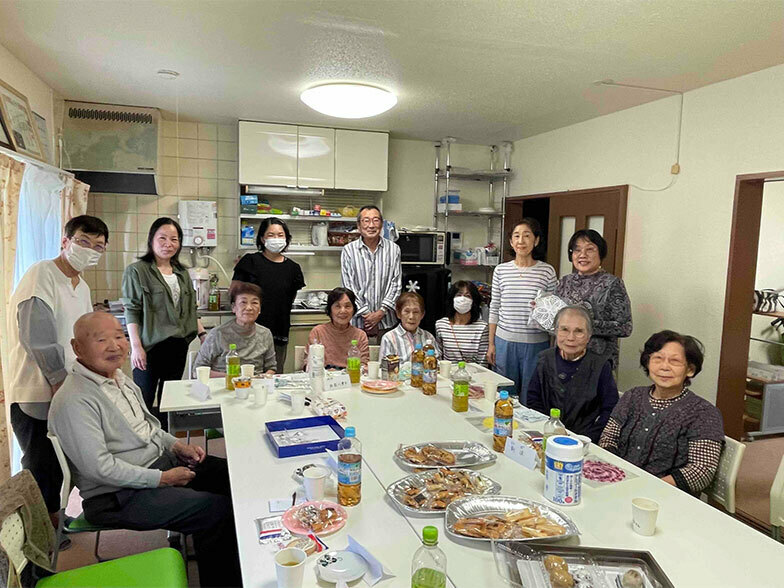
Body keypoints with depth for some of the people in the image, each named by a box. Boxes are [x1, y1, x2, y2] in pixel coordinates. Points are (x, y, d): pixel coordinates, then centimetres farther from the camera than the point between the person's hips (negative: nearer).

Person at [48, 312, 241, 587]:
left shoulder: (119, 376, 7)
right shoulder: (75, 401, -22)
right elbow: (98, 467, -25)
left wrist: (176, 445, 3)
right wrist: (162, 479, -20)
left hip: (161, 460, 9)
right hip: (119, 495, -9)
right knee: (217, 510, -20)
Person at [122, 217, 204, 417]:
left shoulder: (182, 273, 15)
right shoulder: (137, 271, -3)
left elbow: (191, 309, 18)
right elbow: (131, 311, -7)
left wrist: (202, 333, 9)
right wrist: (136, 346, -13)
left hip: (179, 346, 6)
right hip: (151, 346, -5)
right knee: (144, 401, -1)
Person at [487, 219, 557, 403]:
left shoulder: (547, 271, -3)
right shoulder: (501, 270, 2)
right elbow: (494, 309, 7)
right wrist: (491, 343, 7)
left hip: (536, 343, -1)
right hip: (504, 341, 2)